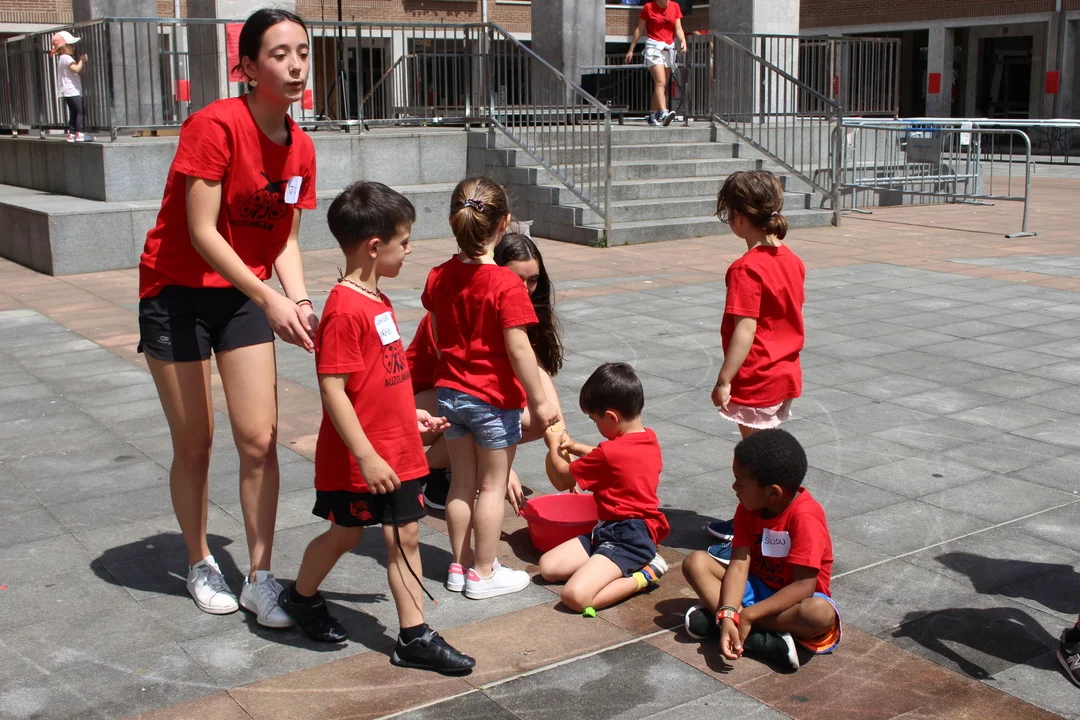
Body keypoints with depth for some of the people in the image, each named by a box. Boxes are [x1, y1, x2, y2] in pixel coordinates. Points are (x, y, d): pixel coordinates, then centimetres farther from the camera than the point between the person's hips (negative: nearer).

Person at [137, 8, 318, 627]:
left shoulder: (300, 148, -3)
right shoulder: (215, 126, -22)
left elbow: (286, 240, 3)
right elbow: (202, 233, -23)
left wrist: (300, 302, -14)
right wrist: (269, 299, -29)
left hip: (244, 293, 5)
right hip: (177, 292, -5)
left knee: (260, 439, -1)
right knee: (195, 444, 5)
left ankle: (261, 578, 10)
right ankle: (201, 565, 26)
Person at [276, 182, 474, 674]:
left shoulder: (377, 301, 8)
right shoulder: (345, 309, -21)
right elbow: (332, 390, -24)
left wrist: (410, 415, 18)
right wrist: (367, 456, -24)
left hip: (397, 452, 8)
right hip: (358, 460, -8)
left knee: (404, 537, 9)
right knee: (345, 534, 12)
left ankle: (414, 638, 17)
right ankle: (300, 598, 39)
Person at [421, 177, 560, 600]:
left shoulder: (439, 277, -1)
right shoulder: (506, 285, -20)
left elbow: (438, 337, 9)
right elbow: (518, 348, -20)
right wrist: (539, 401, -11)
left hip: (450, 390, 6)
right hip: (495, 398, -6)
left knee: (462, 482, 16)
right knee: (492, 486, 7)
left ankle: (459, 566, 27)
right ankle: (483, 574, 16)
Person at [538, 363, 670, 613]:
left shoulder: (610, 452, -20)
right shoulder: (649, 438, 6)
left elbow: (562, 479, -3)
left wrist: (554, 446, 15)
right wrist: (575, 446, 20)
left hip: (627, 539, -10)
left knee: (576, 596, -28)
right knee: (548, 567, 6)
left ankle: (644, 576, -8)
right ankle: (632, 566, 6)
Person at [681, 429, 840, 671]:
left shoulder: (805, 516, -24)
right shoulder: (749, 508, -6)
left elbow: (804, 585, -28)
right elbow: (739, 566, -14)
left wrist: (746, 616, -32)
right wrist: (728, 614, -32)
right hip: (756, 587, 6)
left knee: (821, 613, -39)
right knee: (696, 561, -15)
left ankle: (715, 620, -31)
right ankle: (762, 638, -27)